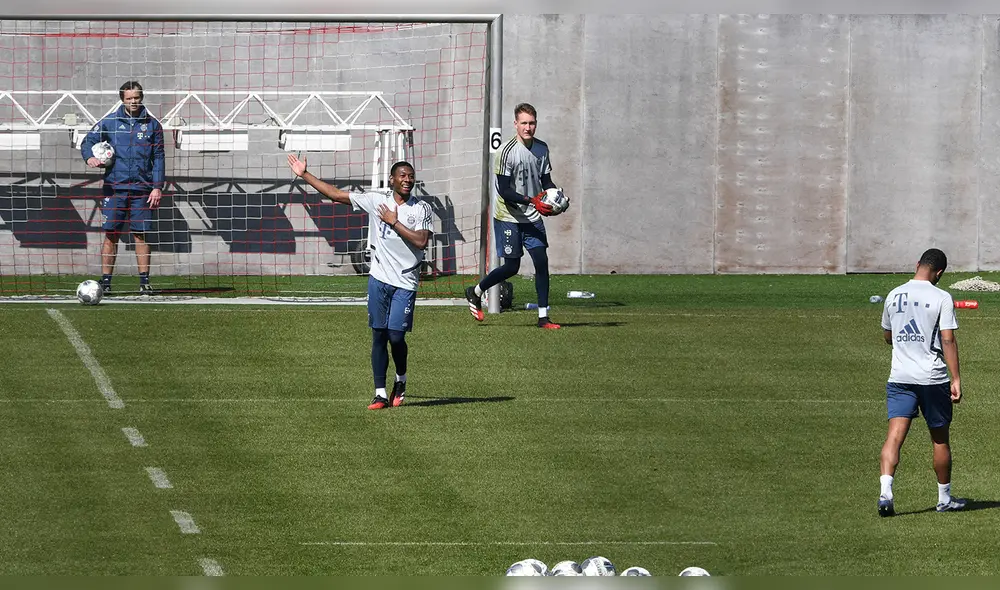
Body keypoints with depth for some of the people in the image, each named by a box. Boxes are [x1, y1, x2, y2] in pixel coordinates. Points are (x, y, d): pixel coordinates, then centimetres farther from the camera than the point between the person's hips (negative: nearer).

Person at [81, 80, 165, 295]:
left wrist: (157, 187, 0)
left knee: (140, 235, 1)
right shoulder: (109, 122, 6)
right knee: (111, 235, -1)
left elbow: (158, 158, 8)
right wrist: (90, 157, -13)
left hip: (141, 189, 0)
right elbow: (88, 142, 9)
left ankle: (144, 281, 6)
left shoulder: (152, 125, 7)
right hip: (114, 187, 0)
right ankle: (105, 281, 3)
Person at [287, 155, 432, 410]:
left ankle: (401, 380, 18)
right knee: (379, 336, 3)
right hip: (379, 279, 3)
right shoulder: (376, 201, 6)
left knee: (396, 335, -11)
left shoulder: (421, 208, 0)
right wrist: (304, 175, 7)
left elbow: (421, 241, -14)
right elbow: (336, 194, 8)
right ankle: (381, 394, 7)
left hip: (405, 283, -3)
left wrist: (394, 222, -12)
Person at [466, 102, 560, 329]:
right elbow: (504, 191, -19)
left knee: (541, 261, -5)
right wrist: (532, 201, -30)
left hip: (533, 218, 5)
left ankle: (543, 317, 0)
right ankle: (475, 292, 24)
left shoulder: (542, 148, 3)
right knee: (511, 267, -1)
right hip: (508, 217, -5)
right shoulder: (507, 152, -18)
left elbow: (546, 180, 13)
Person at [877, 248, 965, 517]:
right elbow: (948, 340, -12)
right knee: (940, 438, 12)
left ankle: (885, 492, -26)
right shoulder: (941, 298, -7)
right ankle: (945, 498, 24)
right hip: (933, 378, -3)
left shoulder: (894, 296, 6)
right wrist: (956, 380, -11)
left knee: (895, 434, -6)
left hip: (899, 377, 3)